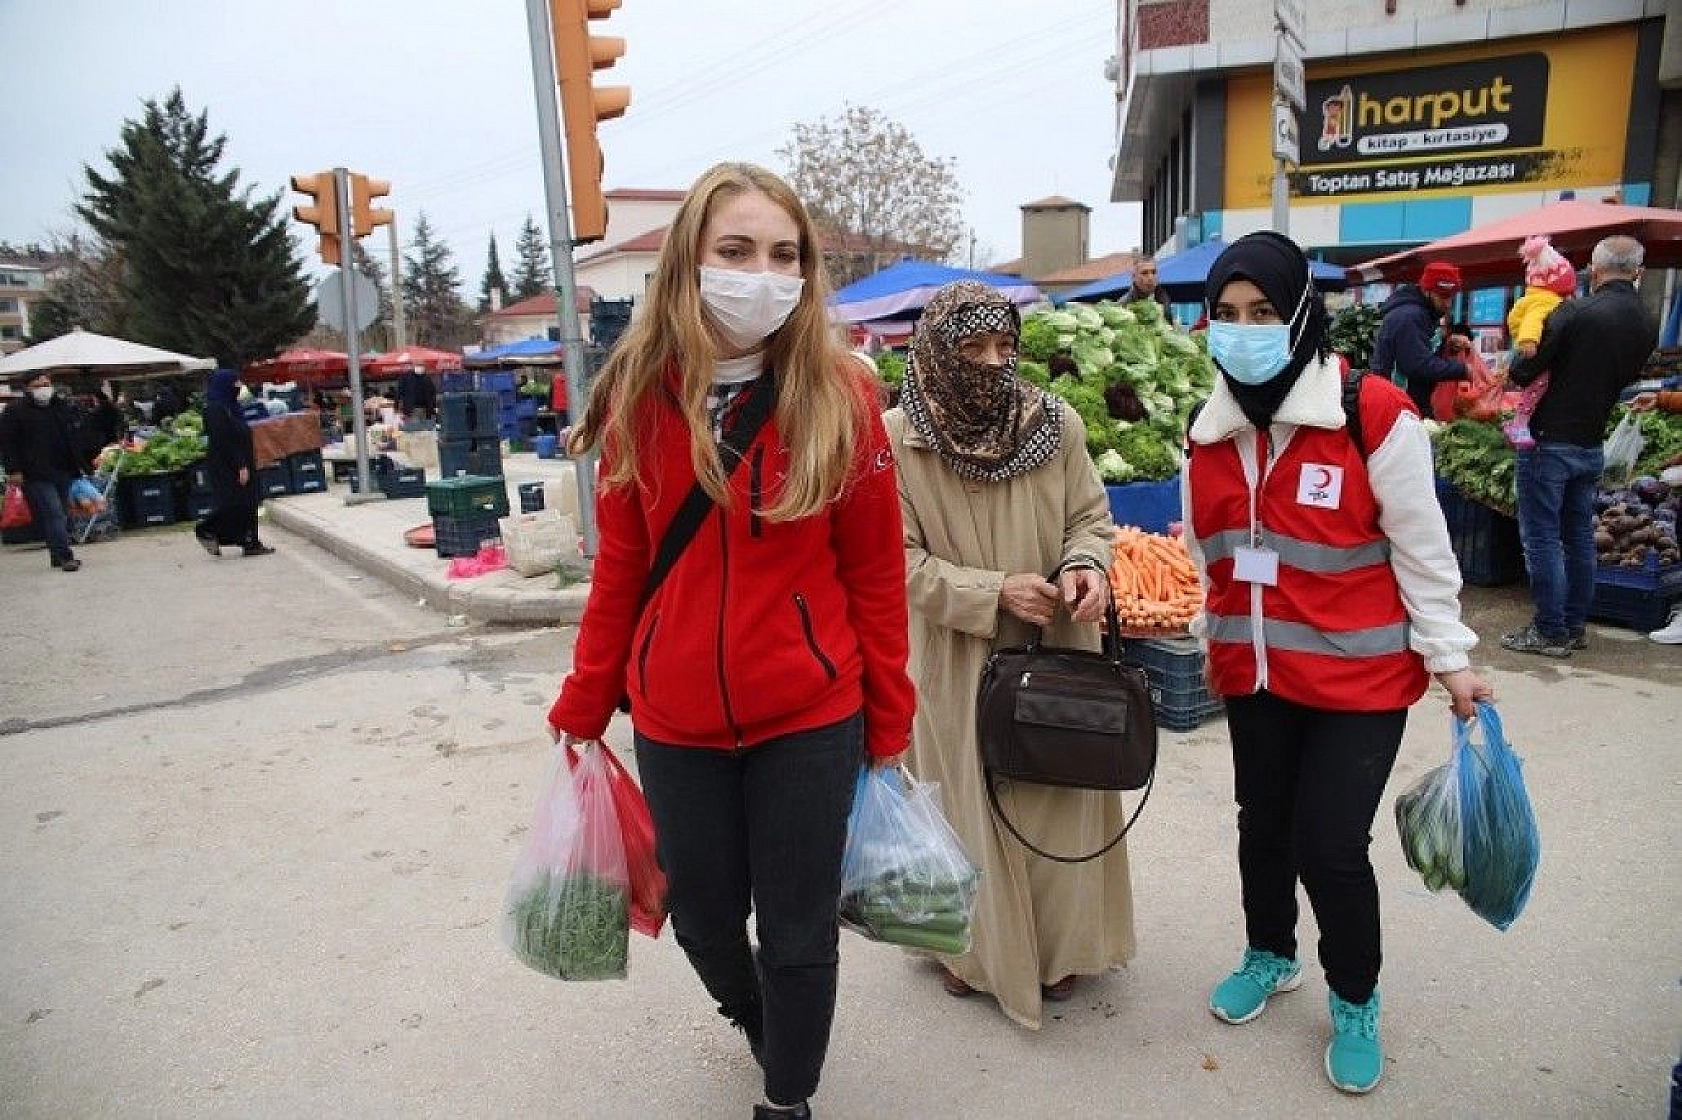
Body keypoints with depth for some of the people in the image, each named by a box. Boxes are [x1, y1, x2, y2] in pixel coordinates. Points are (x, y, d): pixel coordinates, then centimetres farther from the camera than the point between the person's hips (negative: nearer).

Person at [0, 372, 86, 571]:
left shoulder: (62, 407, 15)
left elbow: (73, 440, 21)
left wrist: (77, 466, 17)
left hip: (63, 472, 6)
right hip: (36, 475, -6)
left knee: (63, 515, 10)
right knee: (53, 514, -14)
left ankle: (60, 556, 19)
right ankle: (65, 557, -16)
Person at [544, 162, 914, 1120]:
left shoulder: (841, 397, -9)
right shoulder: (639, 396, -3)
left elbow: (876, 573, -4)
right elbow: (621, 569, 4)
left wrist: (889, 723, -1)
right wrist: (583, 708, 7)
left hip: (811, 719, -2)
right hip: (674, 724, 3)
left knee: (799, 934, 12)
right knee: (704, 919, 20)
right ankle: (762, 1024, 55)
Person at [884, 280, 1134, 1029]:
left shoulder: (1057, 423, -6)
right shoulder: (896, 440, -12)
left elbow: (1092, 517, 4)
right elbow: (902, 563, -11)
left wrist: (1085, 566, -18)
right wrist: (994, 592, -21)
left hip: (1055, 654, 2)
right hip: (957, 663, -2)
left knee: (1060, 794, 15)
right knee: (970, 800, 13)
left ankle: (1058, 944, 38)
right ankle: (973, 944, 37)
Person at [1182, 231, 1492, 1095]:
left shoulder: (1374, 415, -14)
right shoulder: (1208, 431, 1)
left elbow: (1422, 548, -8)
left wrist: (1447, 658, -5)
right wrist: (1201, 638, 10)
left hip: (1359, 676, -5)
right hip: (1253, 671, 5)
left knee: (1330, 846, -1)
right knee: (1262, 826, 18)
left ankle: (1355, 1004, 27)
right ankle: (1270, 956, 45)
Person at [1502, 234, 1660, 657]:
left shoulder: (1576, 312, -17)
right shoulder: (1648, 325, 5)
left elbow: (1523, 371, -16)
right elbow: (1625, 377, 16)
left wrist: (1514, 372, 5)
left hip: (1548, 442, -7)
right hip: (1592, 445, 7)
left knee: (1542, 538, -1)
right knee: (1579, 536, 15)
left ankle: (1550, 632, 3)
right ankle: (1575, 626, 23)